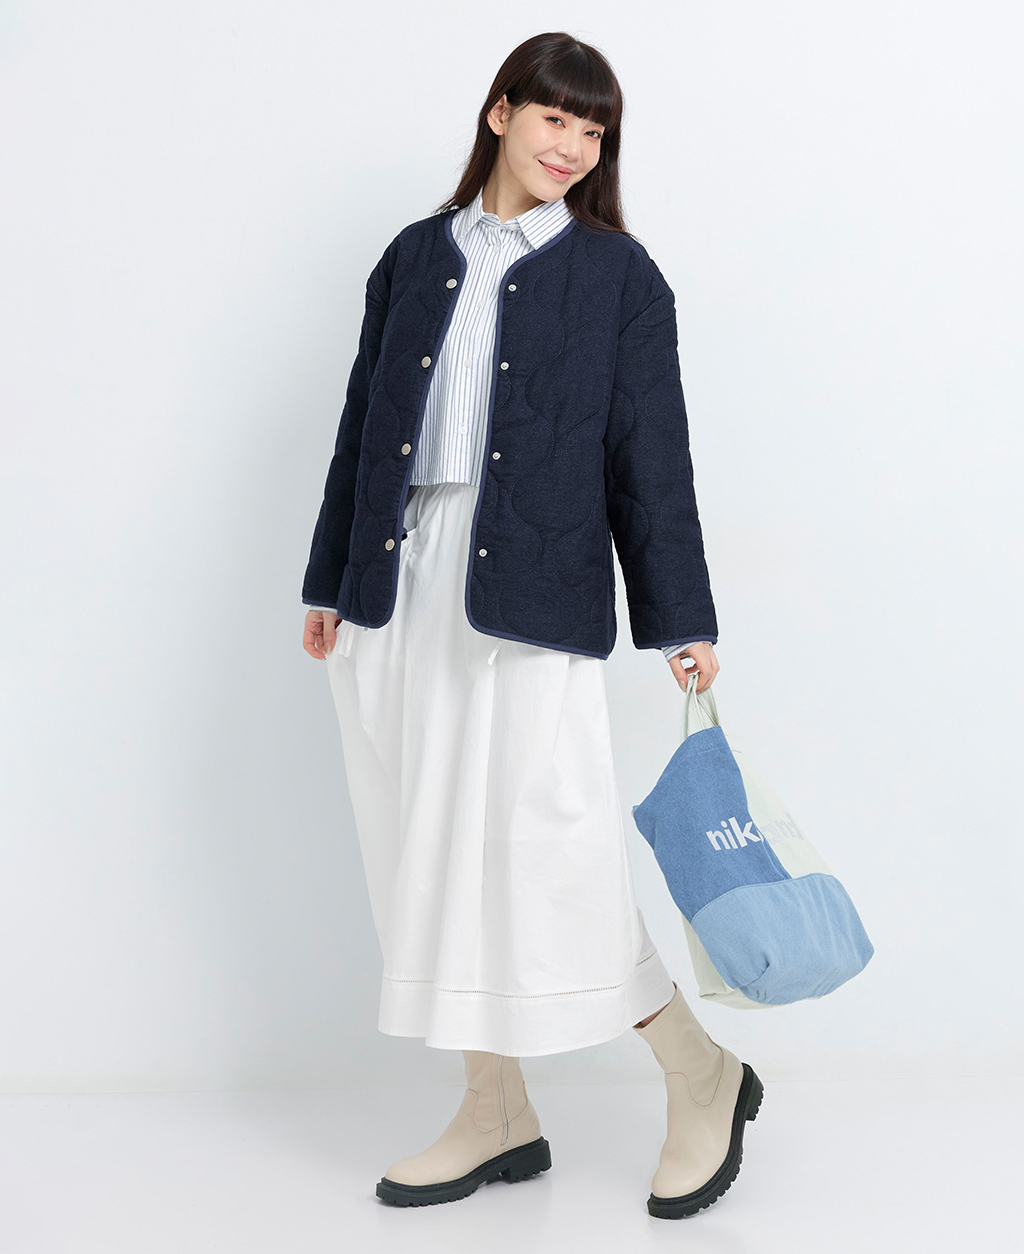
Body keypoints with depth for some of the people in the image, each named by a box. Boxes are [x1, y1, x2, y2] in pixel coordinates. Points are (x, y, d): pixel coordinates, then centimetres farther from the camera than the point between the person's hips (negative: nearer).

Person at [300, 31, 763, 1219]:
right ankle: (497, 1118, 22)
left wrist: (682, 621, -1)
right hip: (401, 587, 5)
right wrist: (329, 581, 14)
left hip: (529, 595, -4)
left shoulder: (618, 274, 5)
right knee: (434, 854, 7)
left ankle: (705, 1079, 12)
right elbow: (364, 423, 16)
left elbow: (649, 452, 2)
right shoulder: (416, 258, 14)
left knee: (545, 849, -10)